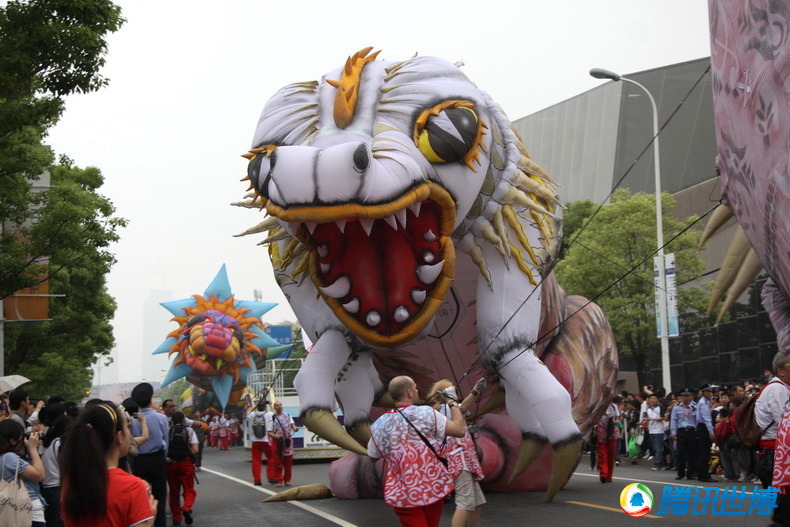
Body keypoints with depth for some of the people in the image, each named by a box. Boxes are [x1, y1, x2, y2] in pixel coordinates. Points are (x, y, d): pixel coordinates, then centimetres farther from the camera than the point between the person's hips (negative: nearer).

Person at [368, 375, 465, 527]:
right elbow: (459, 430, -10)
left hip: (403, 495, 1)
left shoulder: (379, 425, -1)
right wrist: (453, 406, 7)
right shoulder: (426, 414, -11)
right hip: (433, 488, -1)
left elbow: (373, 456, 13)